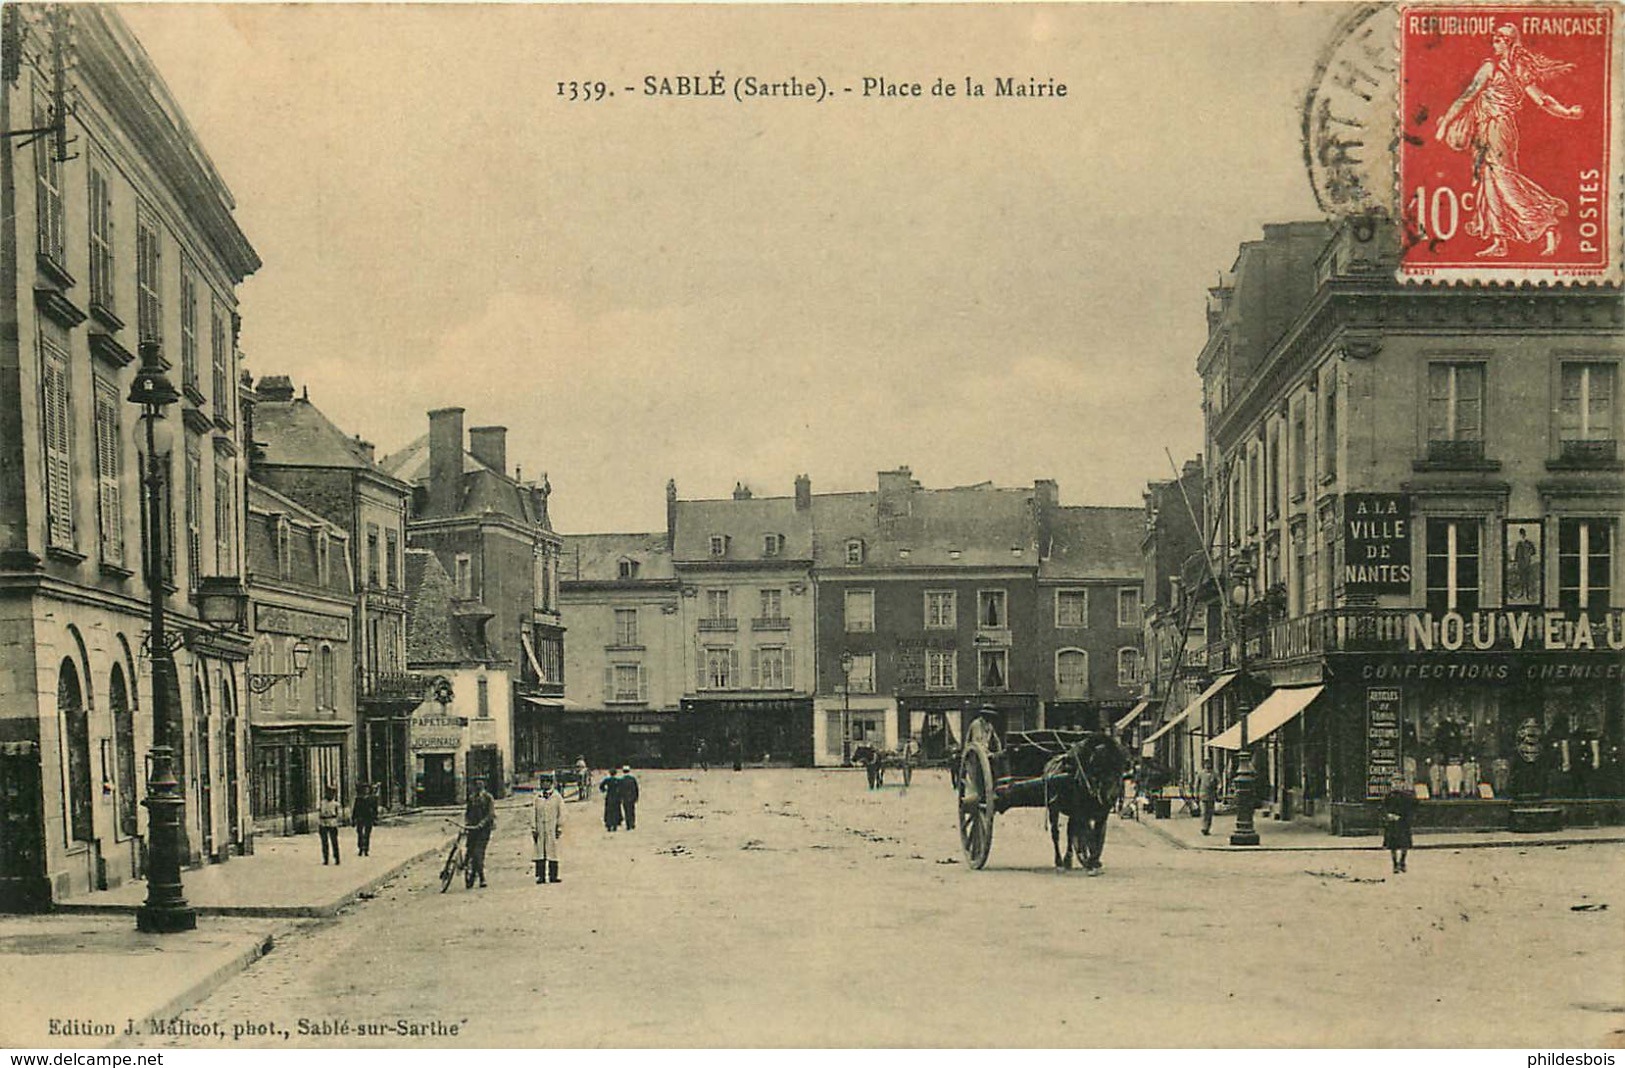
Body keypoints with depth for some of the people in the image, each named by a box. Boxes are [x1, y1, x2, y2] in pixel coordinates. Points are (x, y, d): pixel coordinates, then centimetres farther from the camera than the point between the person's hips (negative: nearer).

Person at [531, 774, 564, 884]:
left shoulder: (557, 798, 6)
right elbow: (533, 814, 10)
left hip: (552, 829, -1)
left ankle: (553, 876, 1)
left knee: (553, 852, -3)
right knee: (540, 852, -2)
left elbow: (561, 814, 5)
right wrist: (533, 829, 1)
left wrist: (559, 828, -3)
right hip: (540, 829, 1)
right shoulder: (537, 798, 11)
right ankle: (540, 876, 0)